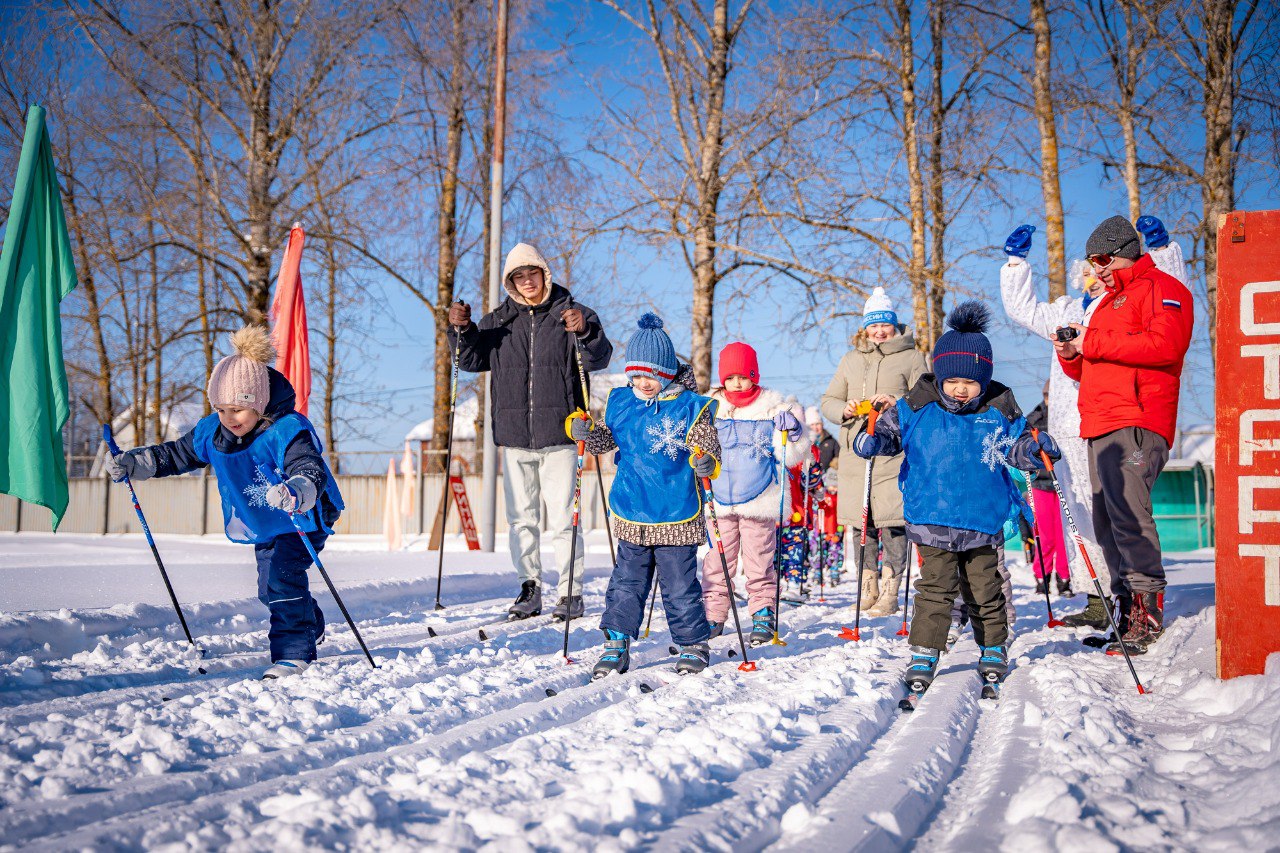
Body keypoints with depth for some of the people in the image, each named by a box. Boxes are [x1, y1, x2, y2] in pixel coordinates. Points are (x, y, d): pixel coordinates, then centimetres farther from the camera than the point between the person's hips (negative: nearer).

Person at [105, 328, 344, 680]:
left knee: (282, 577, -25)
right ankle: (311, 626, 46)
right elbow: (177, 454, 6)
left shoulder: (287, 431, -31)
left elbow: (312, 470, -45)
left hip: (303, 518, -8)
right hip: (261, 524, 8)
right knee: (271, 588, 18)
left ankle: (293, 650, -15)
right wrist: (133, 463, -7)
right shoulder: (213, 432, -10)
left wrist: (296, 493, -68)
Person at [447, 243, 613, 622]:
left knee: (562, 517, -3)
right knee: (521, 517, 9)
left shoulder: (571, 314, 1)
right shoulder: (499, 320, 12)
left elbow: (599, 359, -11)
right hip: (514, 435, 4)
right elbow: (472, 360, 12)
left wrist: (585, 331, -31)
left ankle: (571, 593, 5)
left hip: (558, 435, -4)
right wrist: (461, 330, -6)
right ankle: (530, 588, 18)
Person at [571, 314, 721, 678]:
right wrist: (586, 432, -4)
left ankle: (694, 645, 19)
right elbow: (606, 438, 16)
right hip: (631, 516, 4)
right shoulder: (621, 402, 6)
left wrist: (706, 463, -29)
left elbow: (707, 447, -7)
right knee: (626, 582, 9)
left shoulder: (690, 406, -6)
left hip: (677, 516, -4)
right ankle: (617, 644, 18)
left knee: (680, 586, 4)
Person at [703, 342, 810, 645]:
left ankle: (764, 614, 16)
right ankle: (712, 615, 16)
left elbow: (789, 457, -1)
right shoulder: (711, 408, 4)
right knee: (716, 563, 6)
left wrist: (791, 433, -16)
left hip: (759, 500, -2)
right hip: (720, 501, 2)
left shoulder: (773, 408, -1)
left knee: (759, 563, 4)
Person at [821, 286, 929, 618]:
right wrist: (844, 410, -2)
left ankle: (890, 593, -2)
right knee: (860, 522, 4)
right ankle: (867, 587, 16)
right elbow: (828, 402, 19)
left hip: (895, 452, -4)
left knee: (893, 522, -9)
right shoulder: (850, 360, 20)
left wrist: (896, 404, -17)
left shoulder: (912, 357, 8)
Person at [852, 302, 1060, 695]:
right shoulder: (916, 407, -3)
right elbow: (890, 431, 5)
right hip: (932, 519, -1)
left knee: (984, 587, 12)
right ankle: (924, 654, 5)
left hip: (982, 521, 1)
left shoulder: (999, 411, 0)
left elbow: (1016, 446, 8)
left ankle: (994, 648, 30)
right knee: (935, 586, -5)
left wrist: (1036, 448, -13)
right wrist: (871, 440, -16)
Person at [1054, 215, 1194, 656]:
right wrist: (1071, 355, 7)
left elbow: (1165, 345, -16)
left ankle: (1148, 605, -20)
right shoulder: (1108, 302, 30)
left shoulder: (1162, 289, 3)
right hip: (1101, 428, 9)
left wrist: (1093, 343, -12)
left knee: (1126, 509, -21)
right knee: (1107, 523, 4)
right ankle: (1129, 610, 7)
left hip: (1136, 424, -9)